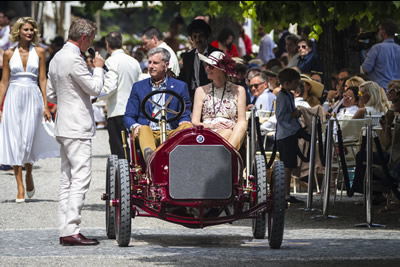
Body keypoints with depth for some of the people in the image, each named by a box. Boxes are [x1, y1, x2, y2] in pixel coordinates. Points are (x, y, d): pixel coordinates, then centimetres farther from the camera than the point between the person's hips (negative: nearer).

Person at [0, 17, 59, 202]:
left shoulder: (39, 52, 5)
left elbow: (42, 79, 4)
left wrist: (45, 105, -2)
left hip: (33, 98, 0)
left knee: (28, 140, -5)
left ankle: (28, 174, 25)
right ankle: (20, 188, 0)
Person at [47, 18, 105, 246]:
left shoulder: (57, 58, 15)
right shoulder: (74, 59, -17)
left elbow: (51, 95, 21)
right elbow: (95, 88, -13)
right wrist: (98, 68, 1)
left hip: (65, 127, 10)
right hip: (78, 127, -10)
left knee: (68, 179, 10)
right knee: (81, 178, -11)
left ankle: (65, 229, 10)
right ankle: (71, 231, -15)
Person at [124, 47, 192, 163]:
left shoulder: (180, 87, 17)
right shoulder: (138, 87, 20)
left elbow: (185, 116, 14)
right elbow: (128, 117, 14)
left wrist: (184, 123, -12)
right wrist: (135, 126, -10)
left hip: (172, 134, 0)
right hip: (149, 133, 0)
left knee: (187, 127, -29)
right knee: (144, 129, -34)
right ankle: (150, 158, -65)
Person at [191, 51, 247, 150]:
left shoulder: (238, 90, 17)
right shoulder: (201, 91, 20)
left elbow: (242, 121, 11)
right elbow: (194, 122, 12)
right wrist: (211, 126, -9)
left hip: (231, 132, 0)